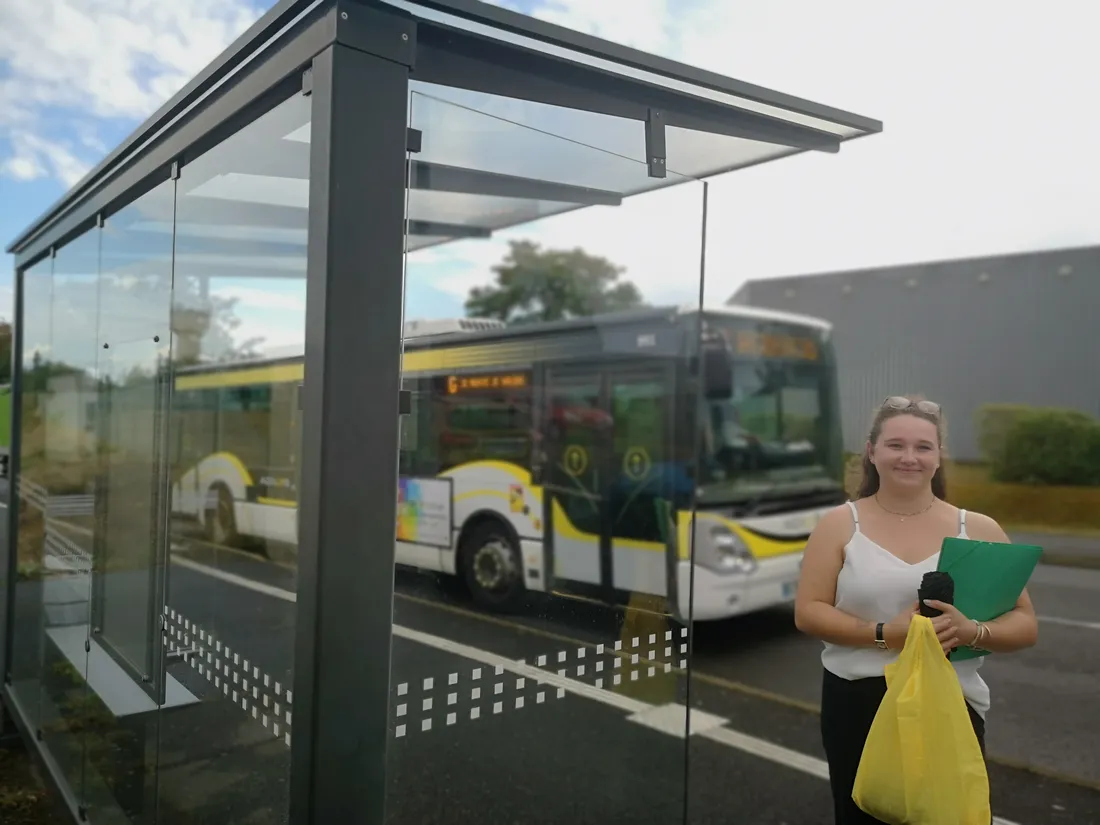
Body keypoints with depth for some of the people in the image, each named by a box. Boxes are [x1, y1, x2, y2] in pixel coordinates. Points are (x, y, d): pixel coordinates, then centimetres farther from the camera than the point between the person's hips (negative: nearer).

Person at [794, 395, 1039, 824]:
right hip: (856, 706, 0)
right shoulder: (839, 525, -1)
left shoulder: (979, 530, 3)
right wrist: (885, 634, -18)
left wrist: (972, 631, -18)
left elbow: (1025, 625, 3)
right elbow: (807, 612, -5)